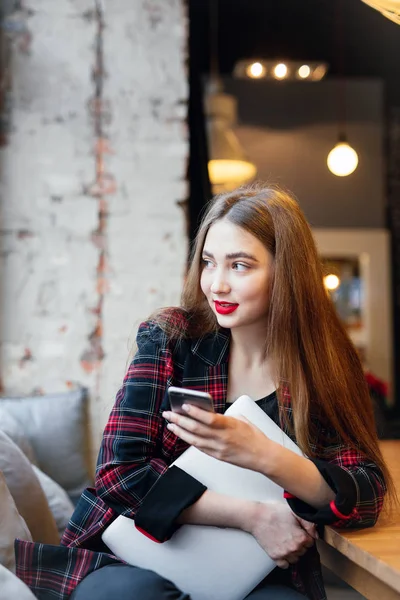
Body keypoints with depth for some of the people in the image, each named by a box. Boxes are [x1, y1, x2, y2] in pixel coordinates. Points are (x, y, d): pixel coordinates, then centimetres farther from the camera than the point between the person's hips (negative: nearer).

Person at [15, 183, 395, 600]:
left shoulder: (326, 360, -2)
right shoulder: (169, 339, -5)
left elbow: (369, 496, -9)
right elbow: (120, 471, -11)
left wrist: (266, 457, -28)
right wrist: (253, 516, -19)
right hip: (144, 560, 0)